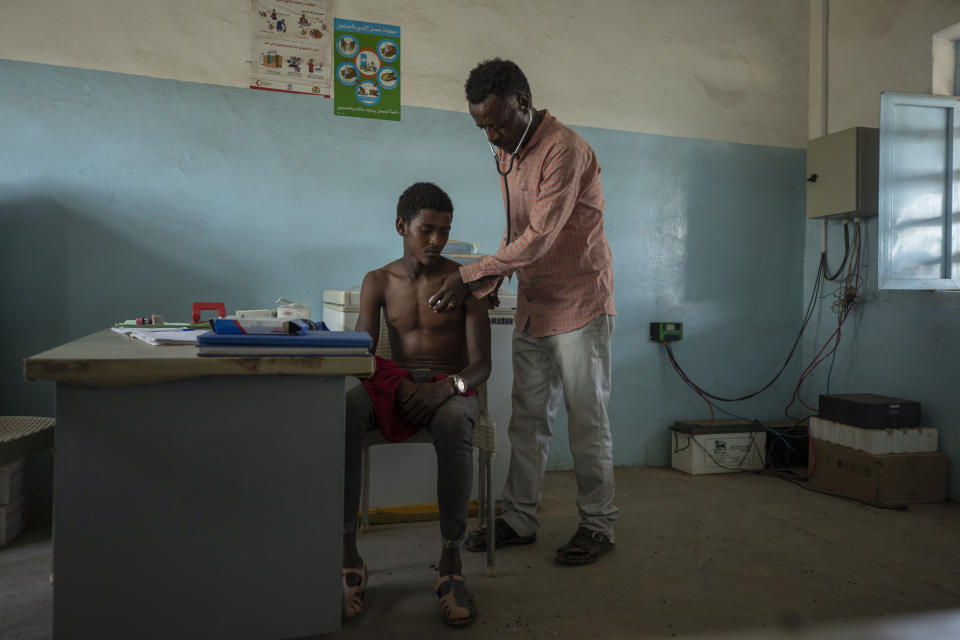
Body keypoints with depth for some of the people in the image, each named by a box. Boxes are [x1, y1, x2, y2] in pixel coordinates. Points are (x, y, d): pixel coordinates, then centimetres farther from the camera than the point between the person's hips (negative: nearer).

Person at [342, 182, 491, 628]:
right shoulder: (378, 282, 10)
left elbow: (481, 364, -2)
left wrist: (447, 387, -25)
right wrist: (398, 386, -22)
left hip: (450, 387, -1)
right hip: (394, 384, 2)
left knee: (454, 425, -40)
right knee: (339, 412, -33)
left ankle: (451, 563, -28)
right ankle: (347, 555, -27)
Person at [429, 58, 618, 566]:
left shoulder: (564, 150, -17)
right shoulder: (506, 155, 11)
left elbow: (540, 238, -24)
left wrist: (471, 275, -22)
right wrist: (488, 283, 3)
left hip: (578, 303, -8)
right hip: (532, 307, 8)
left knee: (587, 419, 1)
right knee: (527, 419, 10)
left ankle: (598, 524, 14)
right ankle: (519, 519, 20)